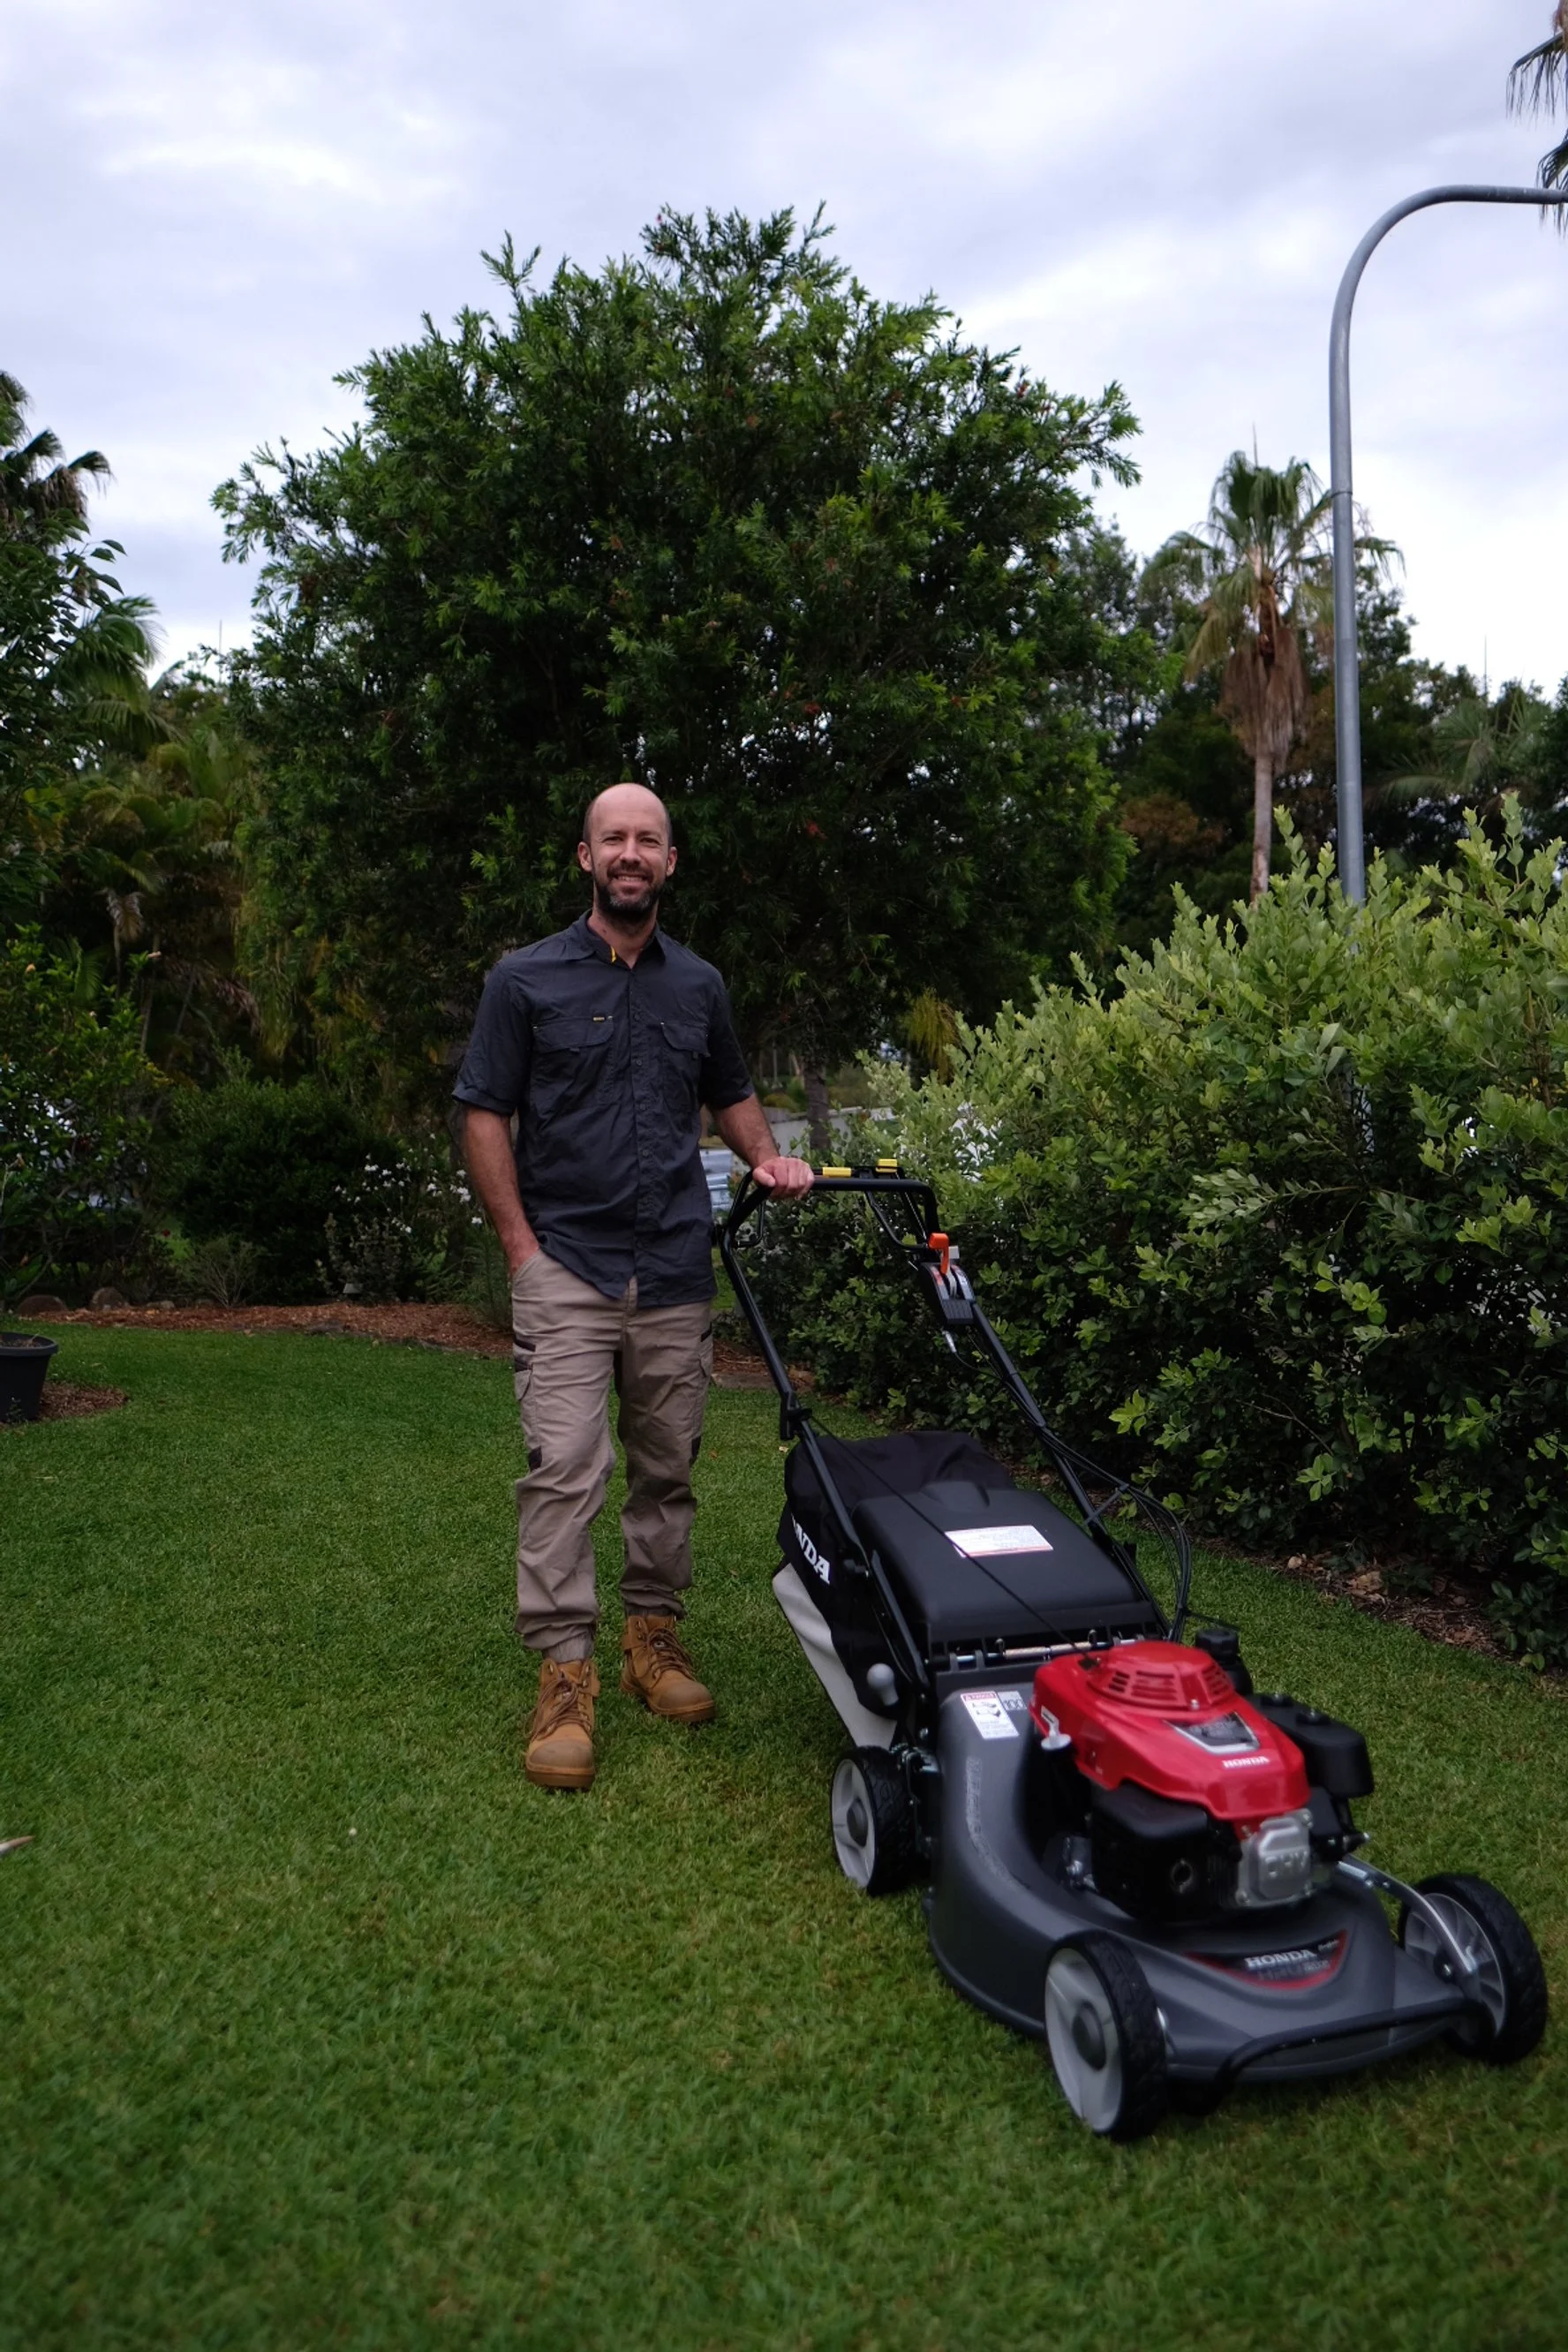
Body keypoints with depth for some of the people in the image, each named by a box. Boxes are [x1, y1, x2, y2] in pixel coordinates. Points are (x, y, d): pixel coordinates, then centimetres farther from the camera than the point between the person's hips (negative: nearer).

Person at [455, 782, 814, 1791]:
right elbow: (486, 1114, -1)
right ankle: (566, 1670, -2)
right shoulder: (527, 980, 0)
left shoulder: (700, 985, 12)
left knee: (668, 1468, 10)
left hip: (678, 1271, 4)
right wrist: (523, 1246, -8)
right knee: (565, 1467, -10)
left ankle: (655, 1633, 25)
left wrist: (768, 1159, 4)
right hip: (568, 1267, -4)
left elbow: (730, 1093, 24)